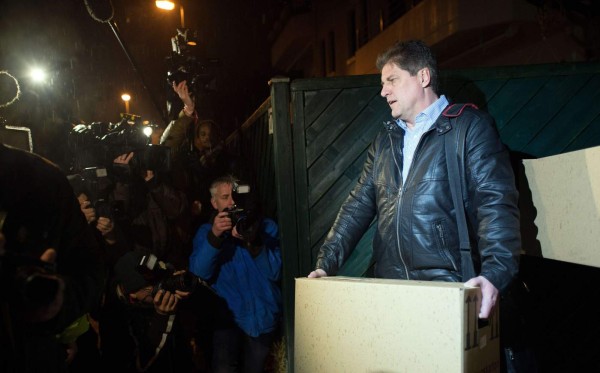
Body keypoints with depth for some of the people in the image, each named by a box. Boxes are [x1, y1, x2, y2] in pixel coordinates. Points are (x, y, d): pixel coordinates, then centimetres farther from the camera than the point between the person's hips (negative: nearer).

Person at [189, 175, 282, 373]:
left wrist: (254, 242, -20)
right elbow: (199, 273, -10)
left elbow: (275, 272, -6)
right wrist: (214, 236, -23)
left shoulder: (267, 227, 6)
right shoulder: (205, 231, 6)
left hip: (263, 317, 1)